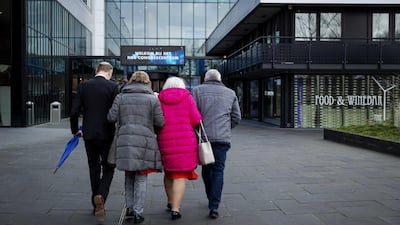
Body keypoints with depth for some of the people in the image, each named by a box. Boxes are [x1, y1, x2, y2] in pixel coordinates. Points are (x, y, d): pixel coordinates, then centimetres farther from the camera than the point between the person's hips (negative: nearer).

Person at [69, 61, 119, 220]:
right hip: (107, 134, -3)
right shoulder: (113, 87, -7)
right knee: (108, 168, 9)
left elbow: (74, 112, 0)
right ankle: (101, 196, -16)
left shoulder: (83, 86, 2)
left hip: (89, 134, 3)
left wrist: (75, 130, 14)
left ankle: (97, 205, 21)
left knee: (94, 168, 15)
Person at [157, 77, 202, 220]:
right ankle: (175, 209, -4)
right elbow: (196, 120, -5)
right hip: (185, 141, -2)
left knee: (168, 172, 22)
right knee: (180, 176, 1)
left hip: (165, 142, 3)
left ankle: (170, 202, 33)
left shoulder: (159, 99, 5)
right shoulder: (187, 97, 0)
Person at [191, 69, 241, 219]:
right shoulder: (230, 93, 12)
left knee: (206, 168, 17)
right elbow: (236, 117, 10)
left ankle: (211, 199, 29)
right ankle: (214, 206, -7)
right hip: (222, 138, 0)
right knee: (218, 171, 1)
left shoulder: (197, 90, 6)